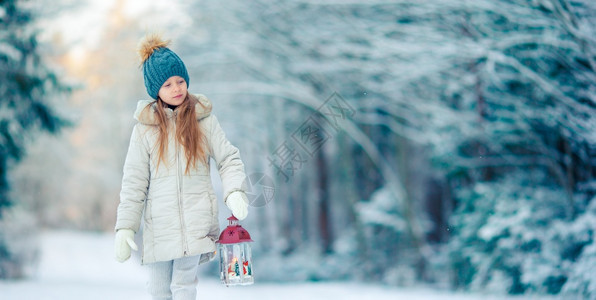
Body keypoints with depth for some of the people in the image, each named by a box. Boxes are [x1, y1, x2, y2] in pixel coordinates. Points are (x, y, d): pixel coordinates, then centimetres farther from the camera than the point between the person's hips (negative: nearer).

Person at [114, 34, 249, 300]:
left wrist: (235, 192, -13)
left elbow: (228, 159, 7)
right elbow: (134, 181, 6)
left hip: (195, 219, -1)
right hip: (159, 223, 1)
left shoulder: (204, 120, 4)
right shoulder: (145, 128, 5)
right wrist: (125, 227, 0)